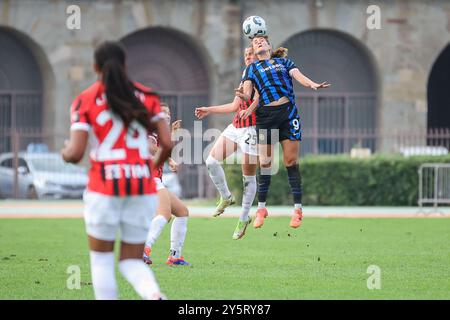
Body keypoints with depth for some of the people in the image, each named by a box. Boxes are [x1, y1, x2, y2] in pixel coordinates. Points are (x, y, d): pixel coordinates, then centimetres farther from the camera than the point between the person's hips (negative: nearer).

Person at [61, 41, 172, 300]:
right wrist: (157, 165, 20)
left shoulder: (85, 101, -1)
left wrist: (66, 152, 16)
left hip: (104, 188, -3)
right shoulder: (147, 96, 6)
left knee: (101, 259, 15)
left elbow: (75, 154, -8)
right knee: (131, 262, 12)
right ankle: (154, 294, -21)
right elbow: (167, 143, -1)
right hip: (143, 188, 3)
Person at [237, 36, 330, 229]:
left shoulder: (284, 62, 17)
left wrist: (313, 85, -21)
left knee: (291, 162, -4)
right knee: (265, 163, -1)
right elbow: (247, 92, 3)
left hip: (288, 113, 0)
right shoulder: (251, 69, 17)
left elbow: (298, 75, 0)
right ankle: (261, 208, 10)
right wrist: (243, 95, -22)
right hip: (265, 116, 0)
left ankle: (297, 209, -1)